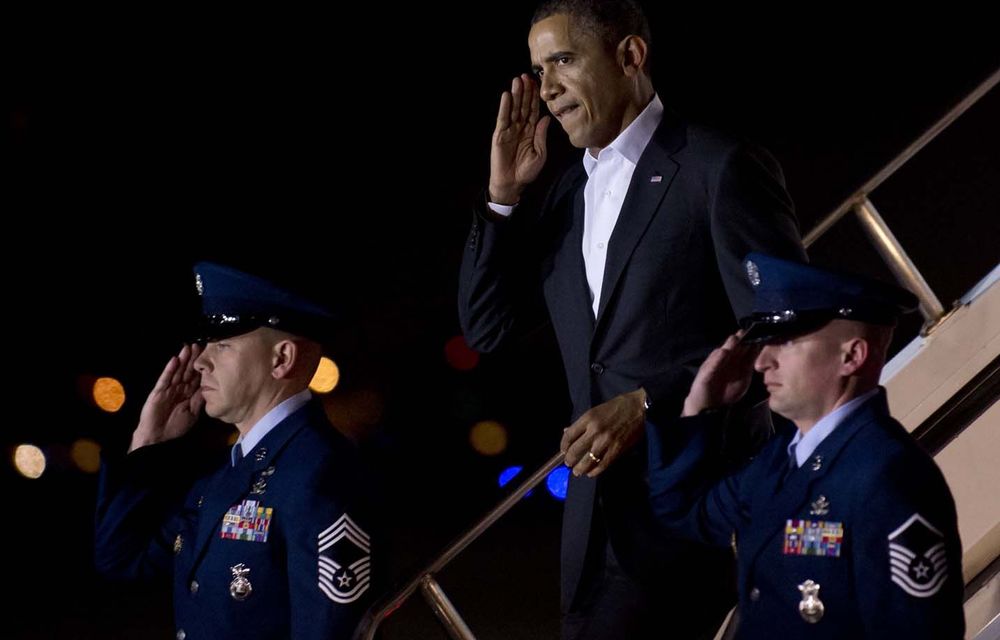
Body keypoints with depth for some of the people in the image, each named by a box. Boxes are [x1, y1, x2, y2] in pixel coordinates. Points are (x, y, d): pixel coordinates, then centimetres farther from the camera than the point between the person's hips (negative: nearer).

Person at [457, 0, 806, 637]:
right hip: (599, 514, 7)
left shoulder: (723, 169, -8)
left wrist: (649, 404, -19)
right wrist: (504, 196, 4)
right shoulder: (569, 192, 16)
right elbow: (486, 328, 14)